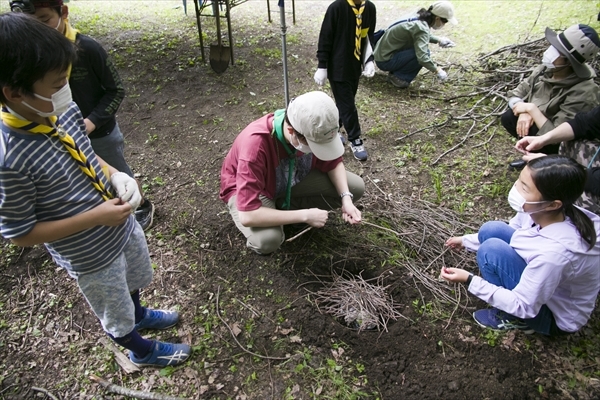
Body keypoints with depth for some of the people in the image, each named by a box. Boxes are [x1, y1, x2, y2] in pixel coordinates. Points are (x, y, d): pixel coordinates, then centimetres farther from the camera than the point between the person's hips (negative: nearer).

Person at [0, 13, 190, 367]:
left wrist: (116, 175, -12)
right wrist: (95, 218, -27)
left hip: (124, 225, 6)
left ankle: (139, 315, 65)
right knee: (116, 313, 22)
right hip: (90, 255, -6)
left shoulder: (65, 111, -13)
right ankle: (141, 351, 52)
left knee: (134, 281, 34)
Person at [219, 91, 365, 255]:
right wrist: (305, 215, -36)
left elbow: (333, 163, -5)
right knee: (268, 240, -37)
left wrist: (346, 198, -22)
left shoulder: (315, 130, -25)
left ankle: (287, 206, 5)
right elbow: (247, 216, -41)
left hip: (292, 180, 6)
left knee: (356, 187, -7)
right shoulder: (255, 145, -41)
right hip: (250, 187, -5)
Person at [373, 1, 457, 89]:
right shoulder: (422, 28, -22)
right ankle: (398, 77, -5)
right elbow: (422, 57, -33)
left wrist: (439, 40, 13)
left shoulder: (419, 19, 5)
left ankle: (395, 72, 11)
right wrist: (437, 70, -21)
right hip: (385, 61, -9)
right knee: (424, 53, -19)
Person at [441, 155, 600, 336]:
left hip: (555, 316, -7)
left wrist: (469, 280, -27)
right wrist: (465, 240, 8)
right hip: (544, 280, 7)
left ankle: (515, 320, 0)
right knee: (491, 230, -6)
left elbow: (523, 307, -26)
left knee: (492, 250, -25)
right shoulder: (539, 210, -19)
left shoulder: (554, 252, -38)